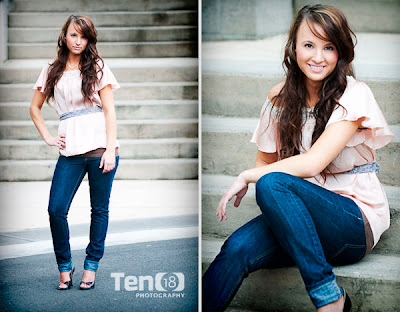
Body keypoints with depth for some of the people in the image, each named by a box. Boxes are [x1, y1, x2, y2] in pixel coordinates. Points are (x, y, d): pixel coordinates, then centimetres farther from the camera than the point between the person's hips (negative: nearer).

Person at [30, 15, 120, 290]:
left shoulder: (97, 68, 8)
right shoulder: (52, 72, 15)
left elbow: (109, 110, 2)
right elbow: (35, 108, 22)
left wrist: (110, 149, -8)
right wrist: (48, 137, 8)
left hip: (100, 147, -2)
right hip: (70, 150, 2)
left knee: (100, 209, 4)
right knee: (56, 209, -6)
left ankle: (91, 266, 17)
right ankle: (64, 266, 12)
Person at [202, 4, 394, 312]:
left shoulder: (353, 95, -9)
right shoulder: (280, 98, 7)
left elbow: (313, 162, -20)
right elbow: (265, 159, 15)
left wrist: (247, 176, -13)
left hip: (356, 223, -4)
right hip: (303, 218, 4)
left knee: (272, 183, -32)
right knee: (239, 247, -27)